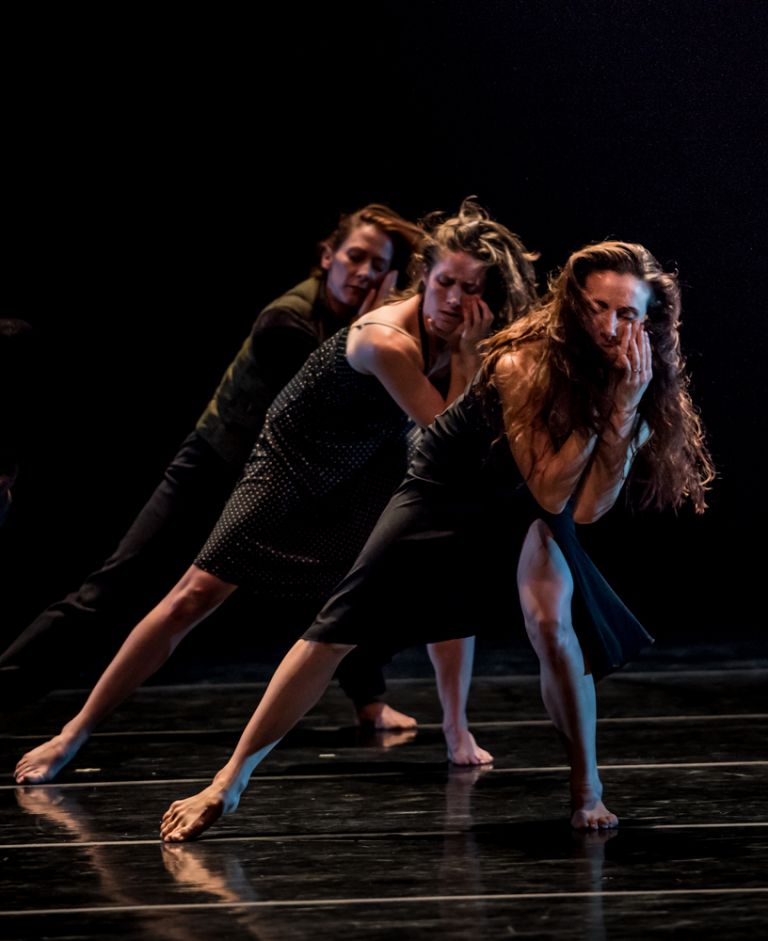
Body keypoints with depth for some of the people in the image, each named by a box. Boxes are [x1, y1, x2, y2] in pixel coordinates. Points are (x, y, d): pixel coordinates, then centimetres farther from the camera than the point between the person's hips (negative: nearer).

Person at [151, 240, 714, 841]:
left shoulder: (637, 382, -17)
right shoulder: (526, 364, -31)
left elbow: (589, 508, -23)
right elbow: (550, 492, -32)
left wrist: (626, 407, -34)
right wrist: (603, 405, -38)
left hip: (523, 516, 3)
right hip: (447, 492, -3)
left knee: (555, 624, -26)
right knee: (339, 632, -8)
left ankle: (587, 791, -6)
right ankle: (231, 782, 1)